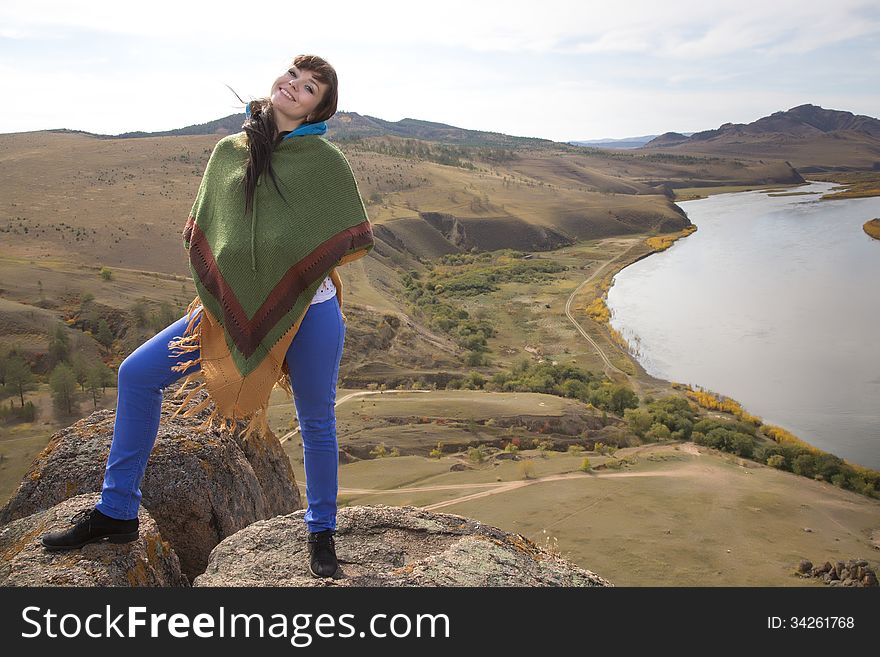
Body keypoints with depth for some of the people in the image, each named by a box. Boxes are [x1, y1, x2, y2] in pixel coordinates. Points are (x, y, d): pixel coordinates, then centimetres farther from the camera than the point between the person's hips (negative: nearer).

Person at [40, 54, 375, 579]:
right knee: (137, 374, 0)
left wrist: (301, 272, -9)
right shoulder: (228, 152, 10)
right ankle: (117, 513, 13)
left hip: (309, 309, -3)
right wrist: (221, 287, 0)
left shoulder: (325, 160, -1)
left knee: (317, 424, 7)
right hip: (236, 309, 4)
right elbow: (206, 234, 15)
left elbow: (352, 240, 1)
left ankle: (322, 534, 31)